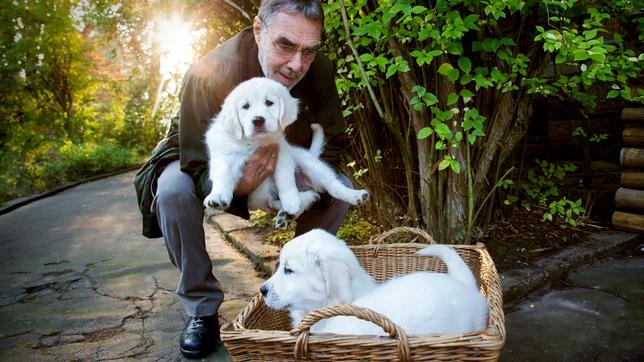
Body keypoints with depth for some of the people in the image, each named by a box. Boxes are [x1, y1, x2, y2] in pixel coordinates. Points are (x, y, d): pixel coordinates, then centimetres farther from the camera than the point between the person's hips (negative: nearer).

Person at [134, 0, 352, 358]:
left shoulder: (320, 71, -23)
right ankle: (202, 308, -13)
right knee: (173, 190, -33)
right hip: (213, 165, -3)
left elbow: (331, 141, -11)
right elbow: (197, 166, -30)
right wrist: (237, 185, -52)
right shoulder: (208, 75, -35)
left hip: (283, 166, 3)